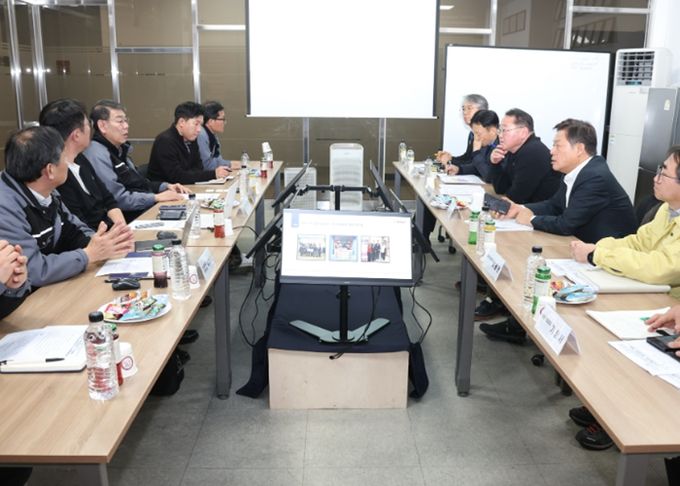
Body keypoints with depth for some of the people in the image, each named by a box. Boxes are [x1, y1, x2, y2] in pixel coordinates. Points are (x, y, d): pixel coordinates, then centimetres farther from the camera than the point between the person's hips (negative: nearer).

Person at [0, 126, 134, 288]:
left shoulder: (46, 192, -1)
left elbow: (73, 229, 11)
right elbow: (33, 272, -28)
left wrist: (98, 243, -10)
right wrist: (90, 254, -20)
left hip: (48, 289, 7)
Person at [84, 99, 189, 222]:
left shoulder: (118, 150, 16)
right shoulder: (97, 155, -15)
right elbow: (118, 199, -22)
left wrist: (165, 186, 8)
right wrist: (156, 197, -18)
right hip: (127, 220, -9)